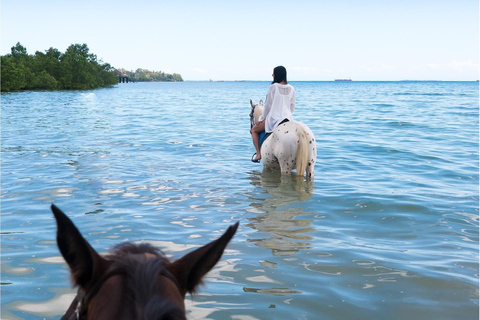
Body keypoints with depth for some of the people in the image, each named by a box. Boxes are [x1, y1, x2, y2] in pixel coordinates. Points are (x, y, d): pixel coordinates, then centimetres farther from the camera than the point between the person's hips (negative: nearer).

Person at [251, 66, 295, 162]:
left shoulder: (273, 87, -10)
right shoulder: (291, 89, 5)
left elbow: (268, 105, -6)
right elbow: (292, 106, 10)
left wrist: (262, 118, 6)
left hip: (273, 118, -5)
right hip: (288, 118, 5)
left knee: (254, 130, 18)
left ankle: (258, 154, 7)